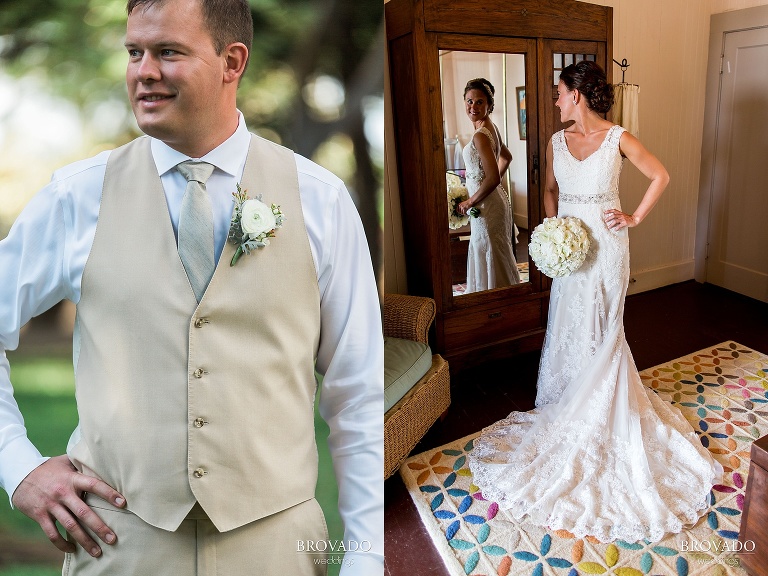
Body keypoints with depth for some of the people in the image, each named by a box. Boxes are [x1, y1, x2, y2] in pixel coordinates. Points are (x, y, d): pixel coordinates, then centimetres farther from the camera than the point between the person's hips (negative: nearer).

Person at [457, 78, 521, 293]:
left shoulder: (480, 135, -21)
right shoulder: (491, 128, 7)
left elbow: (492, 178, -27)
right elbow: (507, 157, 23)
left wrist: (470, 202, -15)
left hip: (487, 206, -10)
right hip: (495, 199, 10)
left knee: (489, 259, 2)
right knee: (498, 257, 21)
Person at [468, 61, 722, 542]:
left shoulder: (618, 138, -6)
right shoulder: (557, 142, 5)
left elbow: (661, 176, 3)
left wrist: (636, 218, -4)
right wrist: (553, 226, -1)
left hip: (606, 245, -4)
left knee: (601, 327, 5)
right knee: (567, 325, 9)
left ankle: (602, 409, 23)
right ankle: (567, 404, 27)